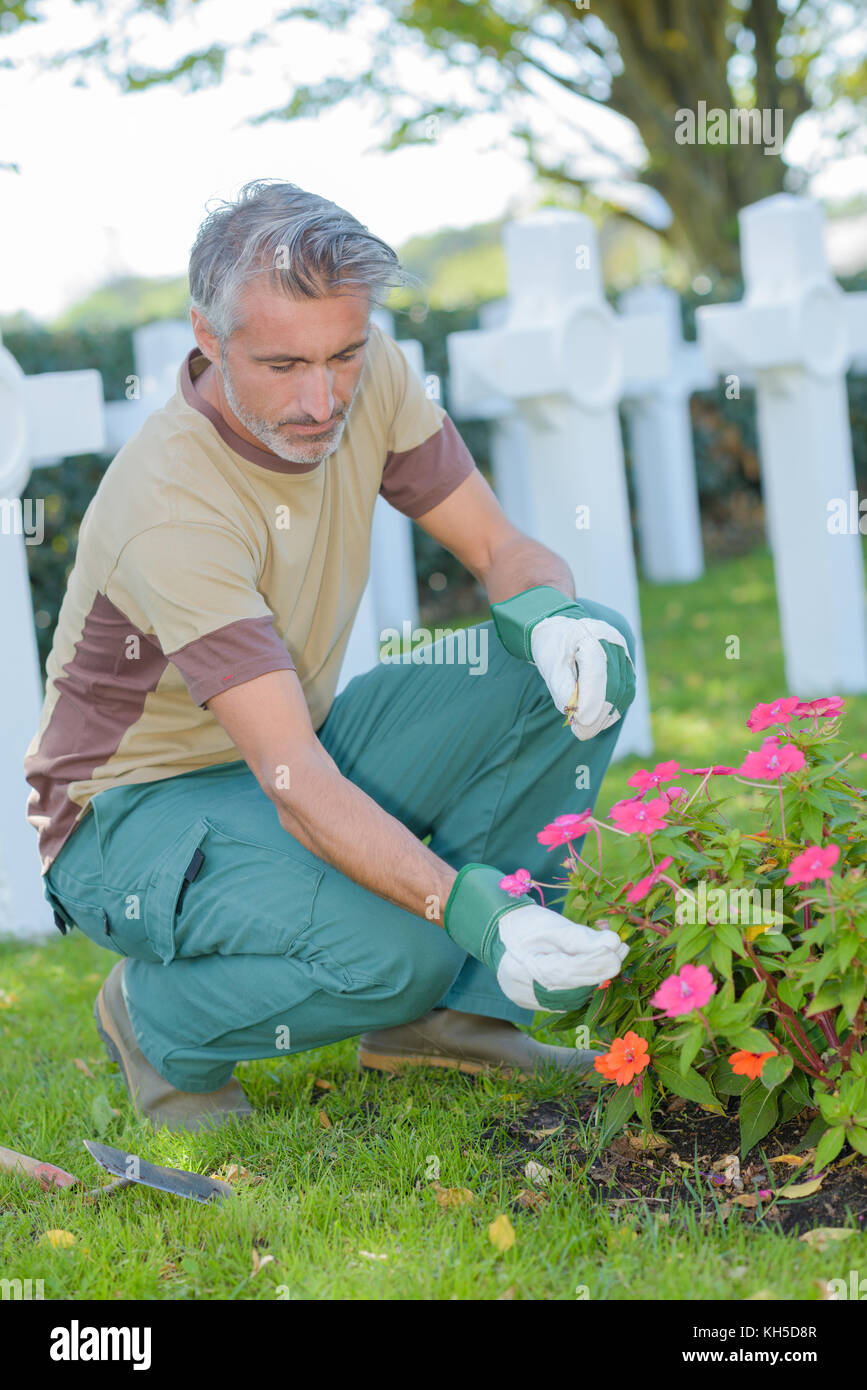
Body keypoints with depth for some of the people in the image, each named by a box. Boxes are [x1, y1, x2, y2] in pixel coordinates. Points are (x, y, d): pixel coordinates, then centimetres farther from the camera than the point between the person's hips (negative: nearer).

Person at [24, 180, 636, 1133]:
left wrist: (551, 615, -28)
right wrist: (471, 909, -50)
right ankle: (162, 1019, -2)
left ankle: (442, 1010, -6)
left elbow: (503, 550, -3)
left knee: (587, 656, -13)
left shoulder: (366, 379, -11)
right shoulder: (169, 508, -32)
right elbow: (294, 782, -38)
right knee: (392, 952, -35)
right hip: (137, 808, -7)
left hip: (303, 755, 7)